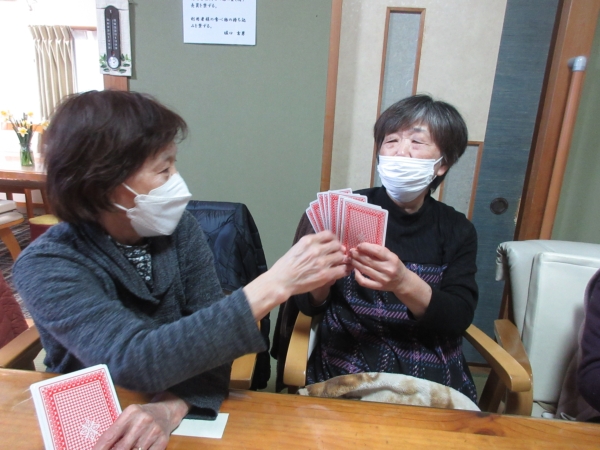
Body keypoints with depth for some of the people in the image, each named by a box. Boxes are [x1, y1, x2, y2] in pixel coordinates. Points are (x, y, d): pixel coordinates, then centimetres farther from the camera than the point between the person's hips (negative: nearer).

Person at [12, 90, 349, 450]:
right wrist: (274, 287, -34)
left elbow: (209, 331, -10)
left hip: (183, 415, 2)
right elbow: (135, 361, -30)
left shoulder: (178, 226, -6)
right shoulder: (46, 268, -17)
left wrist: (172, 407, -29)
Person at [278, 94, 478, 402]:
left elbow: (459, 319, -7)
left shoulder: (457, 230, 3)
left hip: (433, 377, 3)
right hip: (345, 368, -2)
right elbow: (308, 305, -2)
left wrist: (404, 283, -26)